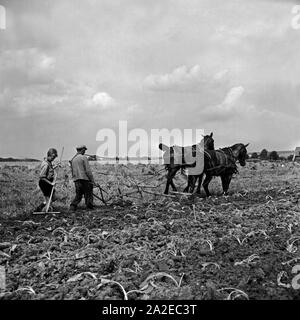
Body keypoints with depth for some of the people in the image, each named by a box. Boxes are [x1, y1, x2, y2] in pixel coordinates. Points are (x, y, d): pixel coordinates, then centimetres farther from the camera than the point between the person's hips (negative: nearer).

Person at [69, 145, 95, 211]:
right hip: (84, 179, -6)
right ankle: (90, 207, 7)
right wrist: (92, 180, -8)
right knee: (88, 195, 4)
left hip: (76, 180, 6)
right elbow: (88, 170, -12)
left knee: (78, 195, 11)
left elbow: (72, 171, 17)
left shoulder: (73, 159, 13)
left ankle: (72, 207, -2)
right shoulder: (83, 158, -8)